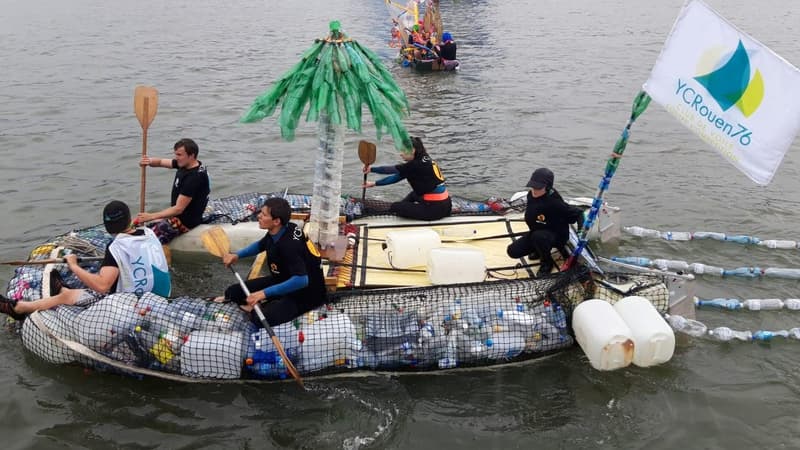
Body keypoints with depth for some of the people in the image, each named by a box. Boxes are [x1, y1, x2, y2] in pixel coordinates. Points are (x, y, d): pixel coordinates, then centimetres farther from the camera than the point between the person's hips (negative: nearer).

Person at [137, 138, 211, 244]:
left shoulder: (194, 177, -27)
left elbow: (178, 209, -27)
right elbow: (161, 162, 7)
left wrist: (150, 216, -26)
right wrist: (149, 161, -17)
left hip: (185, 222, -10)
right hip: (177, 215, 10)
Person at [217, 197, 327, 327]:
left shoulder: (289, 245, -33)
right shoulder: (277, 231, -7)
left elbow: (301, 280, -41)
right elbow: (260, 245, 16)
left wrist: (265, 293, -41)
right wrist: (237, 255, 0)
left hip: (306, 292, -8)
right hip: (284, 280, 8)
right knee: (235, 291, -1)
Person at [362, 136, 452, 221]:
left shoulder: (417, 165, -14)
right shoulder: (425, 161, 12)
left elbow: (392, 170, -10)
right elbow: (397, 176, 15)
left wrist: (371, 169, 2)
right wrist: (374, 183, 16)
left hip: (435, 209, -9)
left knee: (395, 207, 1)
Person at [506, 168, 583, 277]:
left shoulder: (555, 203, -34)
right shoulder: (531, 195, -12)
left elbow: (577, 214, -24)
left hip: (556, 236, -7)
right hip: (537, 232, 7)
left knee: (538, 236, -40)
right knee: (512, 251, -4)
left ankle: (547, 263, -10)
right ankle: (540, 250, 21)